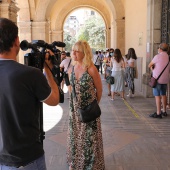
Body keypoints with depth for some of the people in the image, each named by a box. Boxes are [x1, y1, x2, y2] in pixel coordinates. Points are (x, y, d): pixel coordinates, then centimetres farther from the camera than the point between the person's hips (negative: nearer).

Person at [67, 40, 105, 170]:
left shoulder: (91, 69, -17)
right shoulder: (72, 69, 0)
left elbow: (99, 89, -5)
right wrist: (76, 102, 11)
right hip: (75, 108, 6)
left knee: (89, 137, 6)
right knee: (75, 136, 17)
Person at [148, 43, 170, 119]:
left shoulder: (158, 56, -13)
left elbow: (149, 65, -4)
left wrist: (152, 67, 15)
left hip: (157, 79, -7)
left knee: (157, 96, -2)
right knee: (163, 94, 17)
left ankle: (158, 113, -1)